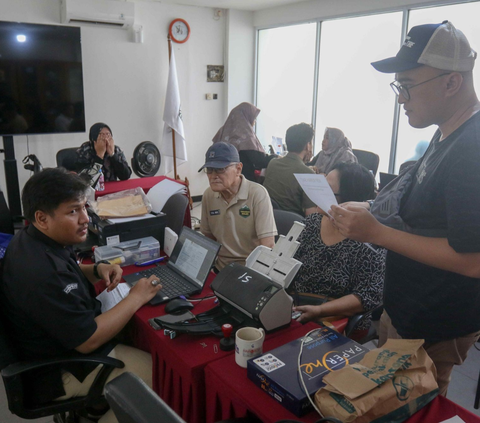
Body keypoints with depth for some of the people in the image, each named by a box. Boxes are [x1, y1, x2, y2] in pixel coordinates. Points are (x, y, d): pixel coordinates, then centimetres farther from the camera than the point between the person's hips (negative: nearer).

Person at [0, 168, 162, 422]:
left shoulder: (32, 240, -3)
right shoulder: (41, 273, -35)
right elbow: (87, 340, -29)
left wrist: (97, 270, -3)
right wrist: (136, 298, -19)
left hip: (60, 344, 10)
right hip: (63, 373, -10)